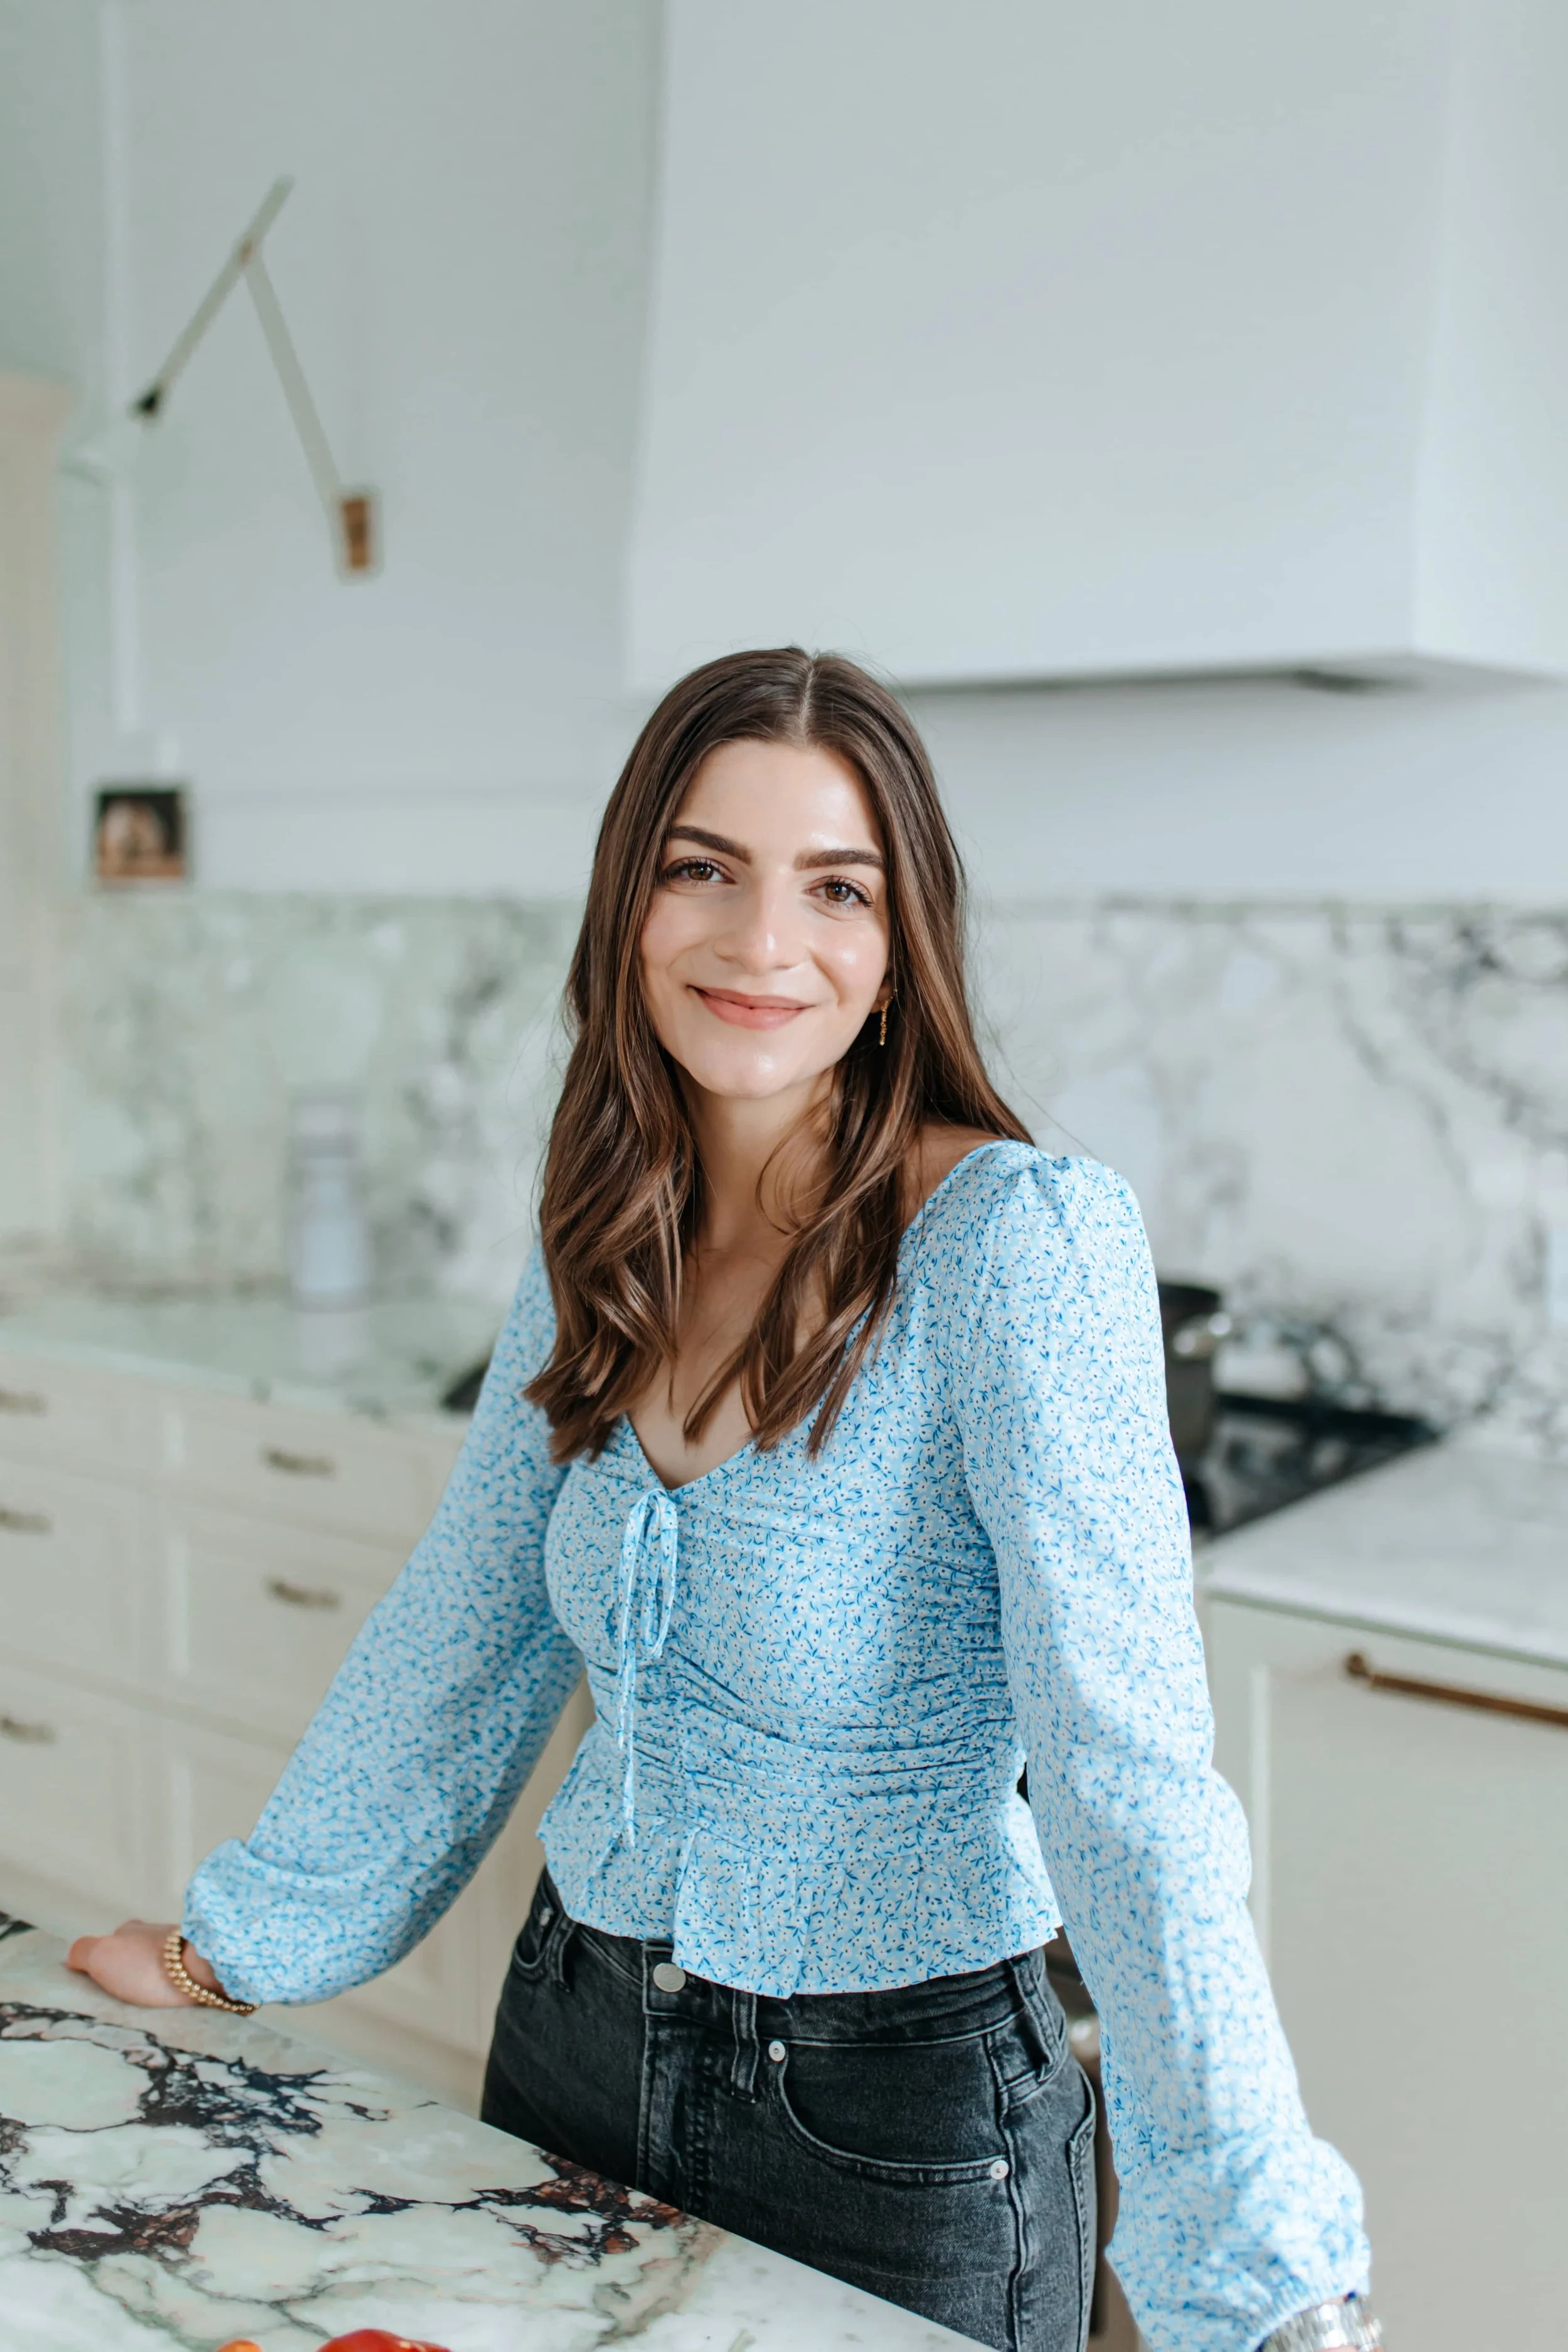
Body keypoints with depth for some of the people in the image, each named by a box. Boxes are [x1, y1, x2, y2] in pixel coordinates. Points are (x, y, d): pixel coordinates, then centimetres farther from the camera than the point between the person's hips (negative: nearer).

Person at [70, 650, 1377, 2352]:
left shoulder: (1017, 1241, -22)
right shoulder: (603, 1251, -3)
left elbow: (1122, 1763, -27)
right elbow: (456, 1642, 7)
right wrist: (239, 1940, 14)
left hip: (899, 2109, -5)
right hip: (573, 2031, 6)